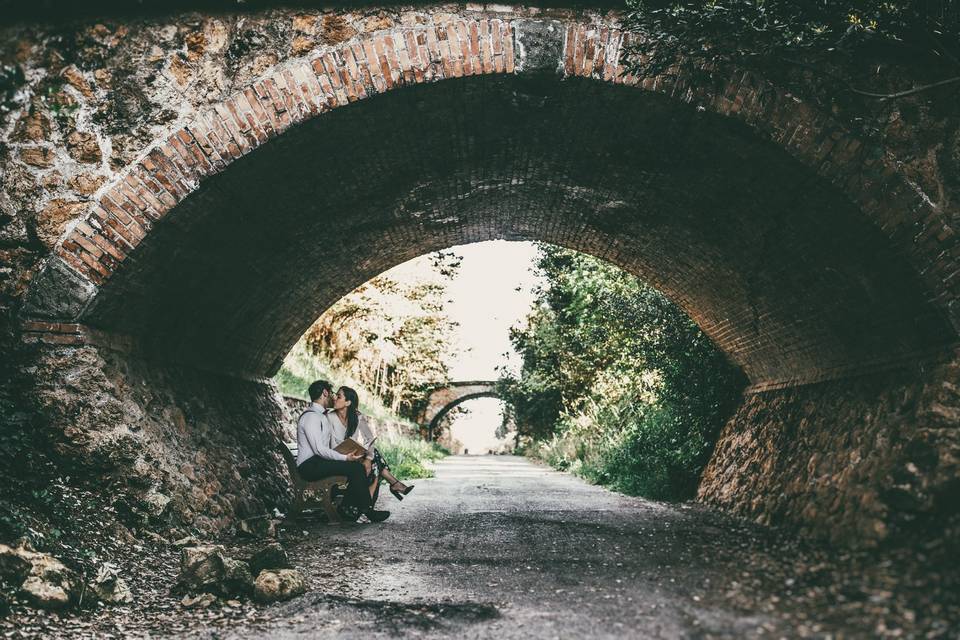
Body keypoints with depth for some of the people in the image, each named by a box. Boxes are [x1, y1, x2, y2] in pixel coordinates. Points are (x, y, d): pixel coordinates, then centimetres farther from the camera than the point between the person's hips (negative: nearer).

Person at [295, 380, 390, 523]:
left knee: (359, 467, -6)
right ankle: (367, 510, -11)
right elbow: (319, 449, -23)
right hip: (310, 466, -10)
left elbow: (332, 445, 17)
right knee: (356, 468, -21)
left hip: (319, 461, 10)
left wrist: (349, 454, -1)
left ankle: (346, 507, -4)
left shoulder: (323, 416, 19)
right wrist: (346, 458, -22)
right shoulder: (311, 416, -14)